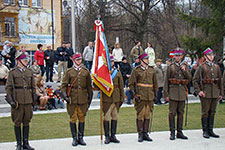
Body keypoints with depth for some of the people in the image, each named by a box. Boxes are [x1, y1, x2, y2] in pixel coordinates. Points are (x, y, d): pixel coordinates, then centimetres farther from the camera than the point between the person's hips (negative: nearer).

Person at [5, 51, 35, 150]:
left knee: (26, 122, 8)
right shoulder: (12, 72, -1)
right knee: (17, 122, 3)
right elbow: (8, 87, -2)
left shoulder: (30, 72, 12)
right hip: (17, 101, -4)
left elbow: (33, 87, 16)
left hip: (28, 101, 4)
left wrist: (33, 98, 10)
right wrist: (10, 99, -10)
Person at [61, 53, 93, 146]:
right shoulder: (69, 72, 3)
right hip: (72, 99, -2)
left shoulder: (85, 71, 8)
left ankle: (81, 138, 14)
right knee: (73, 118, 0)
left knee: (82, 118, 5)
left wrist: (90, 97, 13)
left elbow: (89, 85, 14)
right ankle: (74, 138, 9)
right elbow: (64, 85, 3)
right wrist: (64, 95, -10)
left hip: (83, 99, 2)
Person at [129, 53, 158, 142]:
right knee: (140, 115, -3)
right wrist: (134, 95, -9)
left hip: (150, 97, 4)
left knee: (147, 115, 7)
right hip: (140, 96, -4)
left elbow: (155, 83, 19)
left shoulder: (152, 70, 12)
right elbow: (131, 84, 0)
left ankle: (145, 133, 15)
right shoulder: (136, 70, -1)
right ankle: (140, 134, 3)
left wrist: (155, 94, 11)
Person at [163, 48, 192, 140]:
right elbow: (166, 81, 0)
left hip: (182, 92, 3)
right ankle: (172, 133, 2)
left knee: (181, 113, 7)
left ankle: (179, 132, 14)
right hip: (173, 92, -3)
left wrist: (184, 70, -9)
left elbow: (189, 79, 6)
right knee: (172, 113, -4)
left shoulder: (186, 66, 12)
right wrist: (166, 94, -6)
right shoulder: (170, 67, 3)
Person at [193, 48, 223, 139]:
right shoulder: (201, 67, -2)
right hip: (205, 93, -5)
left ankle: (210, 130, 17)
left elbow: (220, 80, 18)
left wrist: (221, 93, 15)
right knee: (205, 112, -1)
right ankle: (205, 131, 6)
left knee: (212, 112, 9)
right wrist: (198, 91, -12)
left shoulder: (217, 67, 13)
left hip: (215, 93, 5)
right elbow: (195, 80, -3)